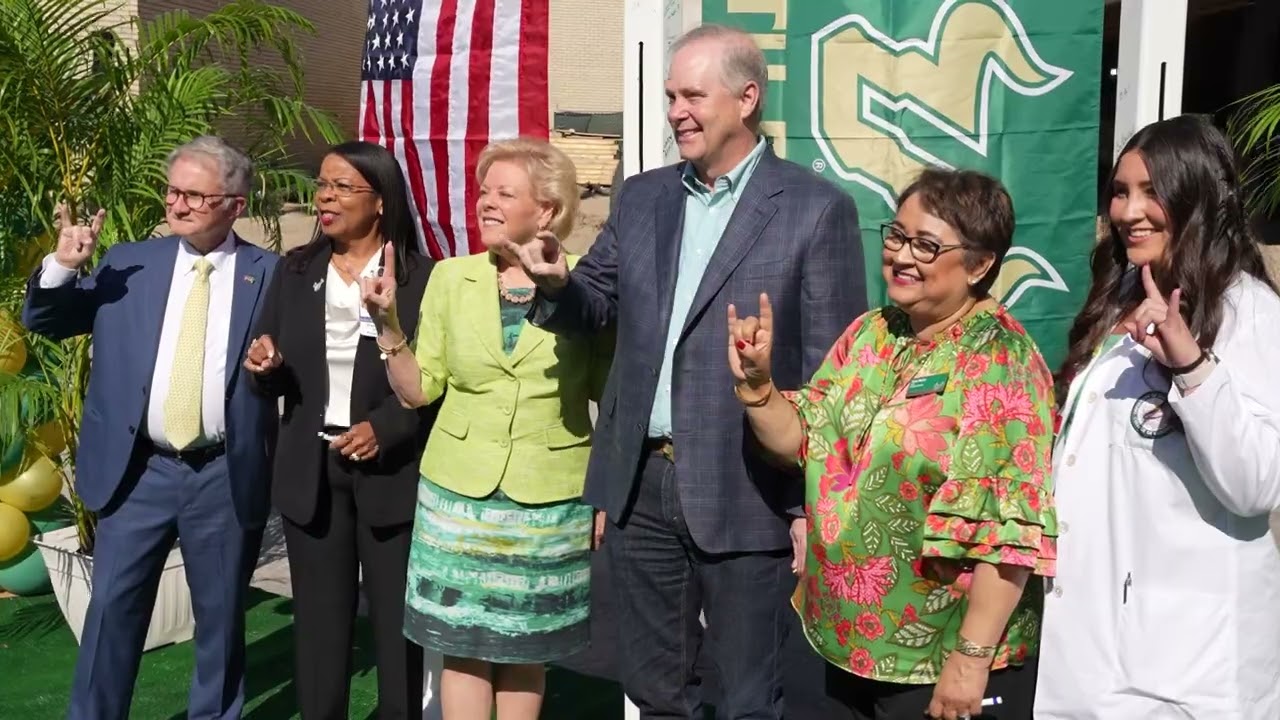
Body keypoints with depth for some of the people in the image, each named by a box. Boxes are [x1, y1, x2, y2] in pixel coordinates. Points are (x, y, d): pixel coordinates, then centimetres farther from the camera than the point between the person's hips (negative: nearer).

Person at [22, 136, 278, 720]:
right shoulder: (128, 263, 5)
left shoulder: (269, 274, -1)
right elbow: (43, 322, 9)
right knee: (112, 607, 7)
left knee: (221, 617, 12)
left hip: (226, 475, -1)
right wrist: (63, 267, -7)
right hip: (139, 470, 2)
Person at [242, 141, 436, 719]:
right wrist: (267, 366, -11)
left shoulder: (421, 277, -6)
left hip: (392, 470, -3)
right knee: (318, 622, 12)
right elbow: (273, 379, 11)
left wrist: (384, 428, -19)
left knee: (396, 622, 7)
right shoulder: (295, 270, 7)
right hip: (311, 470, 4)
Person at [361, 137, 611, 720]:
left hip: (549, 499, -1)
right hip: (460, 493, 2)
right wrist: (388, 325, -12)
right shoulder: (451, 277, -1)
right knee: (463, 648, 7)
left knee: (524, 649, 13)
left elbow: (612, 393, 1)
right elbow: (418, 390, 2)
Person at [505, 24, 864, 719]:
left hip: (745, 496, -5)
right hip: (640, 486, 5)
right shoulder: (641, 197, 9)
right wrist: (556, 282, -9)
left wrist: (813, 502, -10)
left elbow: (833, 370, -8)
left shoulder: (816, 209, -7)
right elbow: (597, 304, 14)